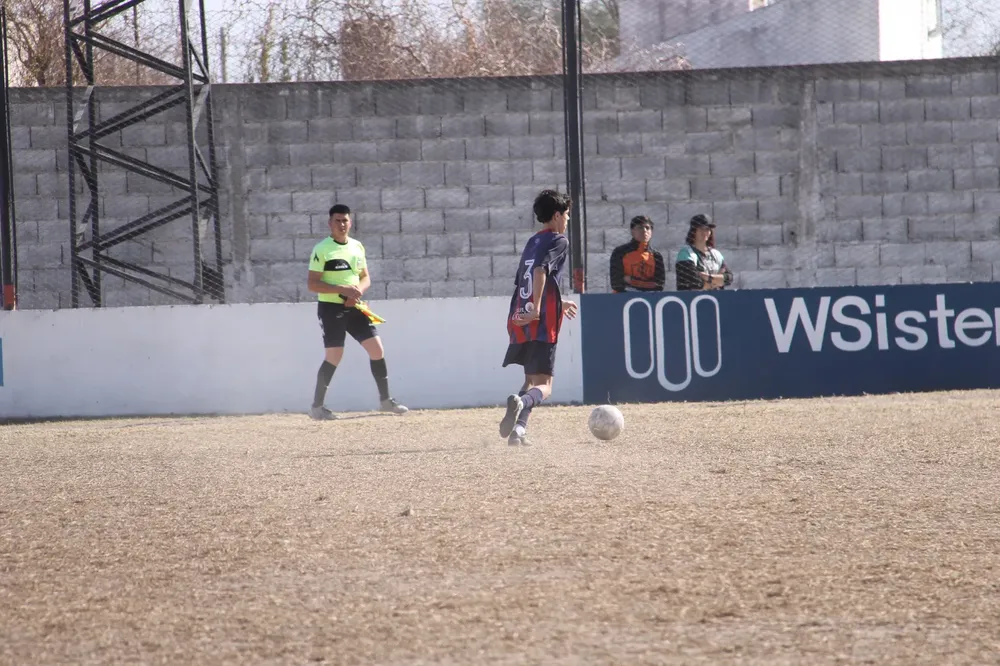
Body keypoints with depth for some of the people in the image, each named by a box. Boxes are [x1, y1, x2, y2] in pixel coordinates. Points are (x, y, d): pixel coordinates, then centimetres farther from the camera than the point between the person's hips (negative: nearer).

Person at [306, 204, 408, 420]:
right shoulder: (321, 250, -9)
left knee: (377, 349, 1)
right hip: (330, 307, -6)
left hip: (354, 307, 6)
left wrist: (359, 290, -8)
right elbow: (312, 284, -13)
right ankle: (317, 406, 5)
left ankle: (385, 400, 13)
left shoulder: (357, 246, 9)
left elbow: (366, 277, 16)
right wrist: (342, 290, -23)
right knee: (334, 357, -8)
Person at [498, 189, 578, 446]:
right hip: (543, 321, -7)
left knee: (531, 380, 20)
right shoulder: (558, 241, -2)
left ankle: (518, 428, 3)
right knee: (543, 386, -8)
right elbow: (541, 271, -19)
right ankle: (520, 402, -40)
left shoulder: (532, 242, 21)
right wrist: (536, 310, -21)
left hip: (519, 321, 7)